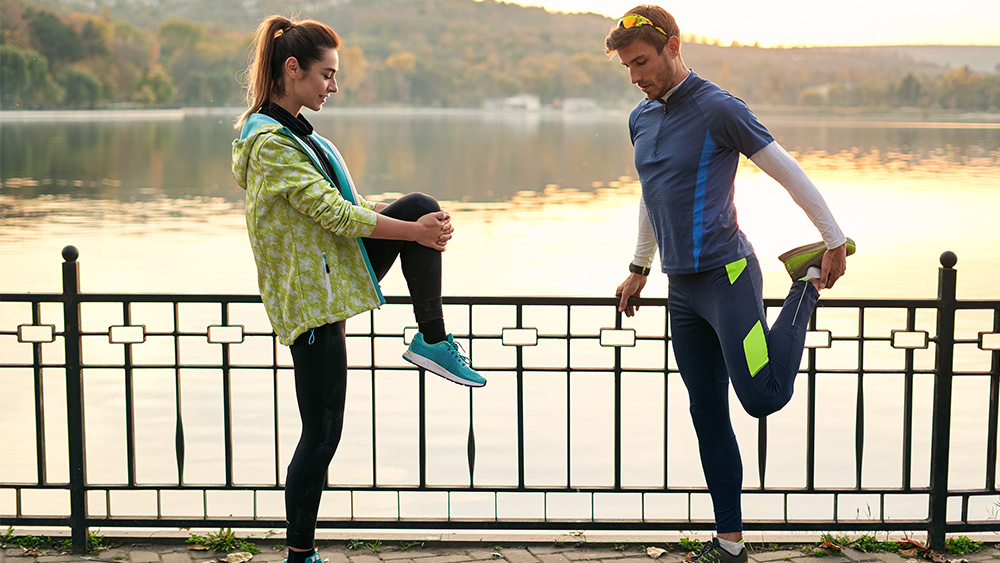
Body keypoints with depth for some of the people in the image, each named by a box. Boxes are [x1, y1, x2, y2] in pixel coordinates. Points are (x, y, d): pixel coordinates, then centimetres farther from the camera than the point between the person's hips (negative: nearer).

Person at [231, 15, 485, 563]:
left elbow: (346, 202, 16)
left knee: (421, 204, -3)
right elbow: (334, 212, -22)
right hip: (310, 298, -9)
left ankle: (433, 341, 2)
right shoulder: (269, 144, -19)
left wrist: (420, 223, 5)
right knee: (321, 432, -2)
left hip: (335, 270, 9)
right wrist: (415, 233, -16)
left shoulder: (294, 133, 12)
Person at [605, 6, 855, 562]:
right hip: (682, 289, 7)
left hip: (727, 276, -7)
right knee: (708, 416, 7)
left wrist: (836, 242, -5)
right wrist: (640, 269, 30)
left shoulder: (718, 109, -10)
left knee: (763, 398, -17)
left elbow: (788, 171, -6)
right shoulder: (642, 119, 13)